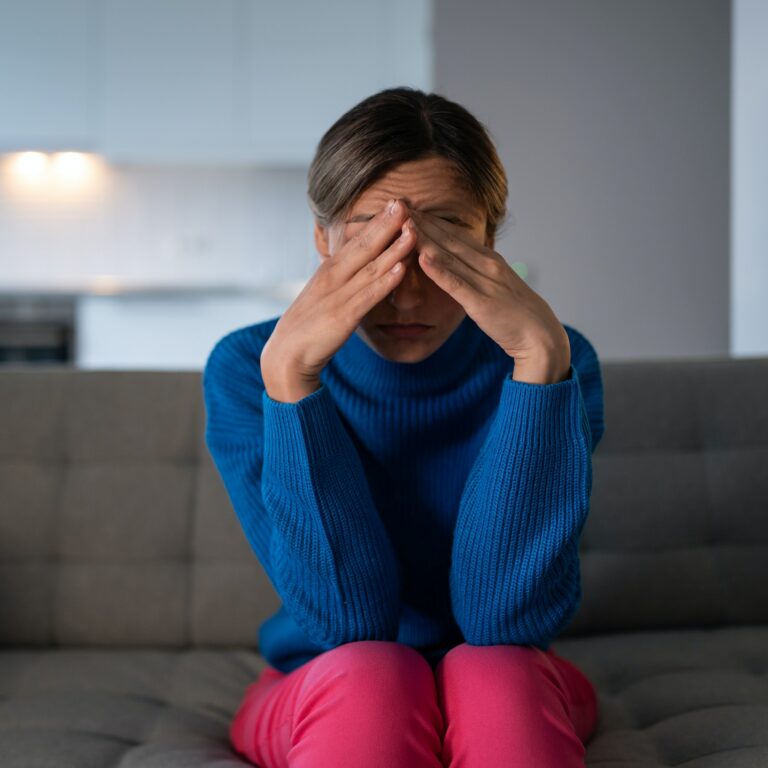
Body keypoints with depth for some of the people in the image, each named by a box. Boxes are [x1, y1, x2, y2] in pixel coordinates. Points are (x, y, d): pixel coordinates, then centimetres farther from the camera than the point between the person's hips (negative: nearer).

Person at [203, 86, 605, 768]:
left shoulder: (559, 359, -14)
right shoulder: (244, 369, -13)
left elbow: (508, 617, -25)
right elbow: (347, 619, -23)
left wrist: (541, 355, -32)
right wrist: (287, 374, -33)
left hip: (512, 700, 3)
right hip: (317, 699, -2)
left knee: (492, 671, -30)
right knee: (371, 672, -33)